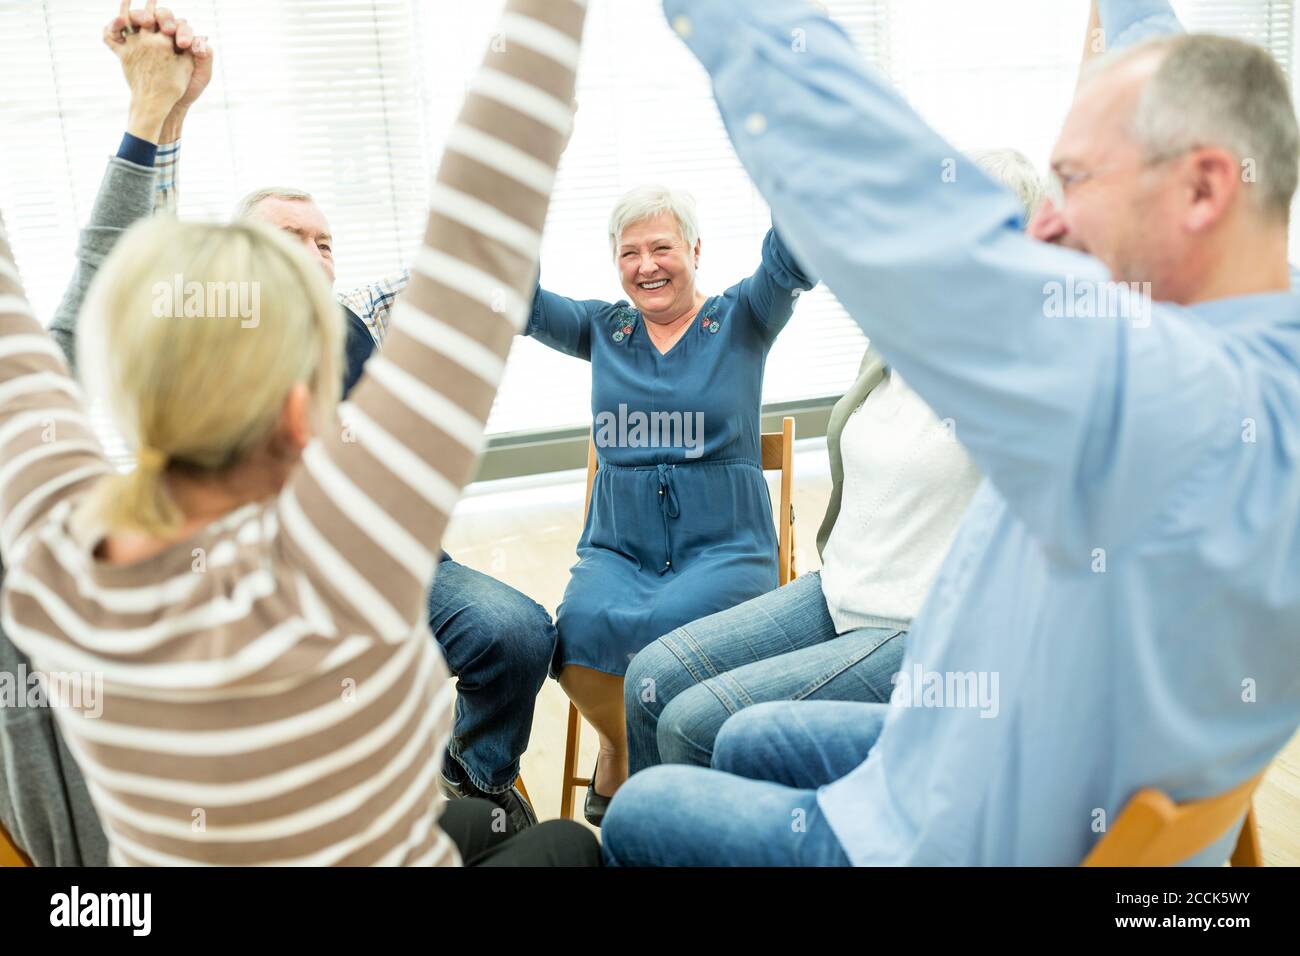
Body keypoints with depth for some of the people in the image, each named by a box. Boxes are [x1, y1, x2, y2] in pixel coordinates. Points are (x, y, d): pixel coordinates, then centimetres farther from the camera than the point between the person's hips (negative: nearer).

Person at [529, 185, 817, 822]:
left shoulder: (739, 320, 5)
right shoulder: (603, 329, 14)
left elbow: (790, 263, -13)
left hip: (724, 546, -2)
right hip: (618, 547, 3)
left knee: (671, 624, -33)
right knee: (581, 627, -30)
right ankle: (618, 750, 3)